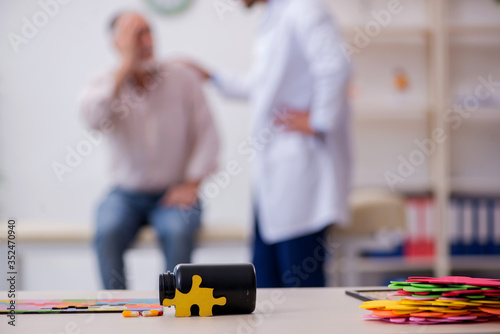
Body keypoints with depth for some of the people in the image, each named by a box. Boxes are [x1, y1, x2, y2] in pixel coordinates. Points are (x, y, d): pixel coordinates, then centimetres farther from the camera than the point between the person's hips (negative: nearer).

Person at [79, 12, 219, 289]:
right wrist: (126, 65, -22)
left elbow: (206, 133, -2)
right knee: (107, 233, -29)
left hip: (174, 194, -1)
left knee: (178, 232, -32)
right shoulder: (107, 85, 0)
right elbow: (93, 118, -24)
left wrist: (192, 184, -12)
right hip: (127, 195, 1)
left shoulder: (183, 77, -1)